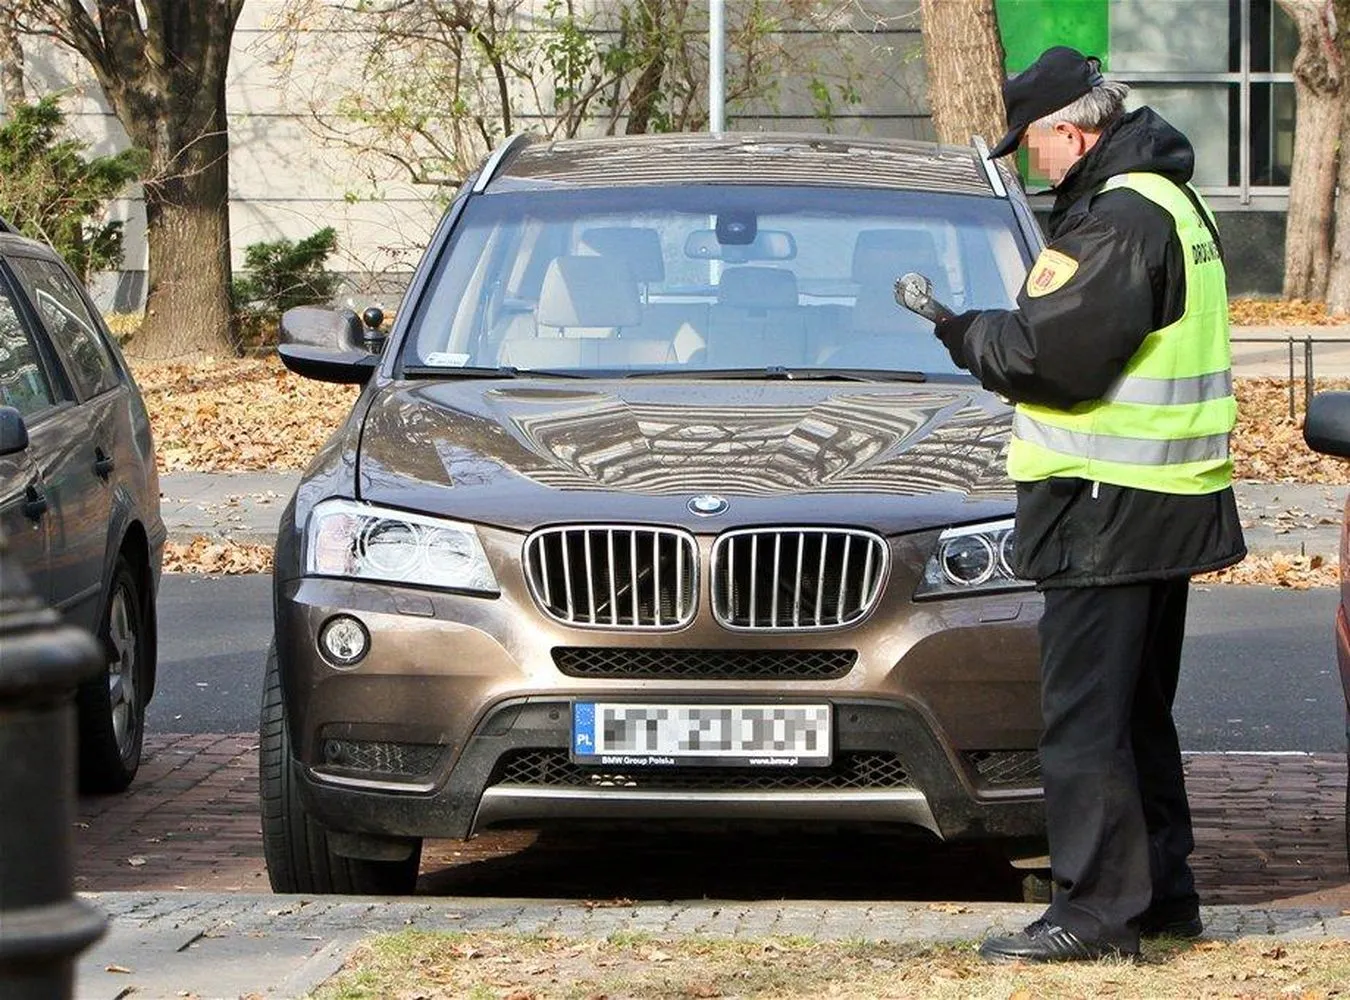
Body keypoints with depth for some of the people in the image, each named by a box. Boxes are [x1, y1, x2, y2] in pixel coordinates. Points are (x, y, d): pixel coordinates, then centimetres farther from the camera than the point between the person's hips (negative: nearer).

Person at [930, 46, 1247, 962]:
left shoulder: (1120, 220, -18)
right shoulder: (1170, 201, 16)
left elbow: (1050, 356, -22)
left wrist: (956, 326, -6)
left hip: (1110, 510, -11)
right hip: (1163, 506, 11)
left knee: (1084, 717, -8)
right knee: (1137, 710, 18)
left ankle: (1099, 908, -8)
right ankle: (1163, 889, 24)